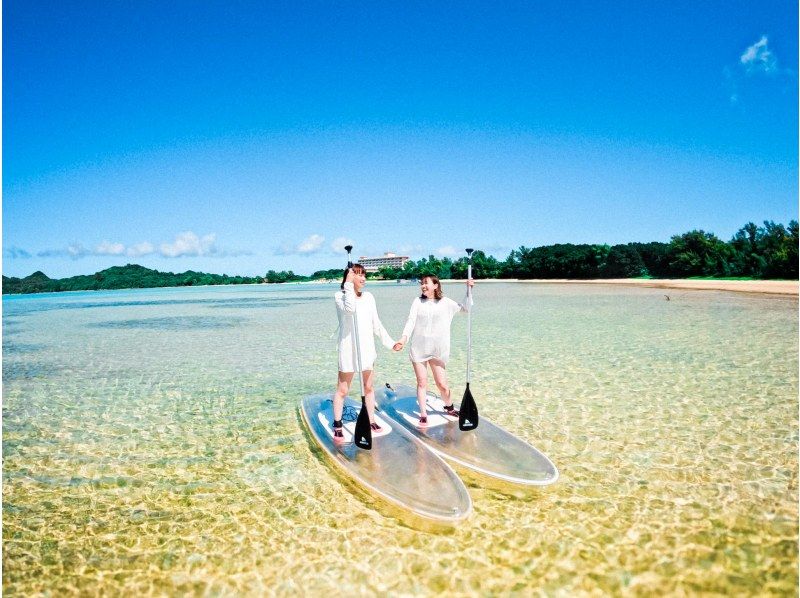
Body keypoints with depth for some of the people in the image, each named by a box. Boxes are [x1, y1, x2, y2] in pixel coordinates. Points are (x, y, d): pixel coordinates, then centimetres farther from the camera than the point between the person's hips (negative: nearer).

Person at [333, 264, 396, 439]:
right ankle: (337, 425, 15)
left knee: (368, 387, 15)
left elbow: (376, 323, 11)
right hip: (348, 348, -5)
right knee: (342, 389, 3)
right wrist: (349, 284, -24)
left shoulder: (369, 297, 7)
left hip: (367, 347, 5)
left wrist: (389, 342, 7)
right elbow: (349, 309, -31)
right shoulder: (340, 295, -8)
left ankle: (371, 421, 27)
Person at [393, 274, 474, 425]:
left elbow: (466, 308, 7)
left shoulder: (445, 302, 3)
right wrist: (404, 338, -22)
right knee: (422, 383, 5)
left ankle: (449, 407, 31)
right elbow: (411, 320, -7)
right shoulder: (418, 301, 3)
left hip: (437, 350, 0)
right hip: (418, 349, 1)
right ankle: (423, 414, 18)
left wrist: (469, 289, -3)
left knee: (442, 384, 3)